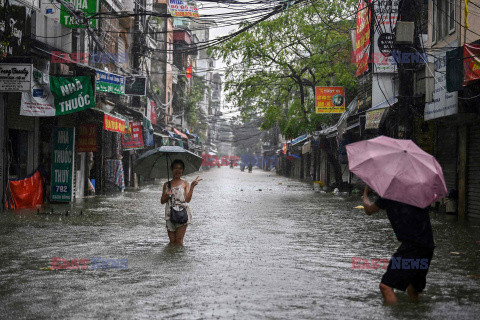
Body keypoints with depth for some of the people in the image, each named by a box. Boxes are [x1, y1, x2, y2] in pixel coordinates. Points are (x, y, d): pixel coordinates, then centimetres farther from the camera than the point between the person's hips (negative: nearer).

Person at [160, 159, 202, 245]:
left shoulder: (185, 184, 5)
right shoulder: (167, 185, 12)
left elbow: (187, 199, -8)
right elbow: (162, 201, 12)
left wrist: (192, 187, -16)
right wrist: (167, 195, -8)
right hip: (170, 215, 3)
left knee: (179, 240, -7)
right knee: (172, 241, 2)